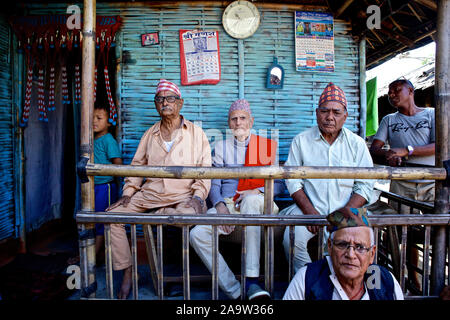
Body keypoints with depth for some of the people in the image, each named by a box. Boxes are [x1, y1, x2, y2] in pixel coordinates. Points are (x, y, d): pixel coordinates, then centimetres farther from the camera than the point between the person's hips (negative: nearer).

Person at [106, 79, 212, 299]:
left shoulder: (196, 133, 6)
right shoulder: (150, 134, 17)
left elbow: (205, 170, 1)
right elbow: (137, 165, 19)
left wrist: (198, 196, -14)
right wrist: (128, 191, 5)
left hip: (183, 196, -4)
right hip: (149, 193, 4)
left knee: (189, 213, -37)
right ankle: (127, 272, -2)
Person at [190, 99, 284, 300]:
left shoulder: (268, 146, 16)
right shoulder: (221, 147, 19)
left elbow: (278, 184, 10)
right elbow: (214, 184, 11)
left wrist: (257, 191, -12)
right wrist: (220, 206, -10)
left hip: (257, 204, -2)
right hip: (227, 205, 2)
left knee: (251, 200, -39)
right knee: (197, 234, -26)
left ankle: (251, 282, -36)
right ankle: (234, 291, -18)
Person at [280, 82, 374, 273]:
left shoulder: (357, 144, 7)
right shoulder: (301, 141, 6)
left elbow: (365, 186, 4)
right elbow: (293, 181, 1)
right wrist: (311, 212, -11)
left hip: (346, 210, 1)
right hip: (309, 208, 0)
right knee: (292, 240, -26)